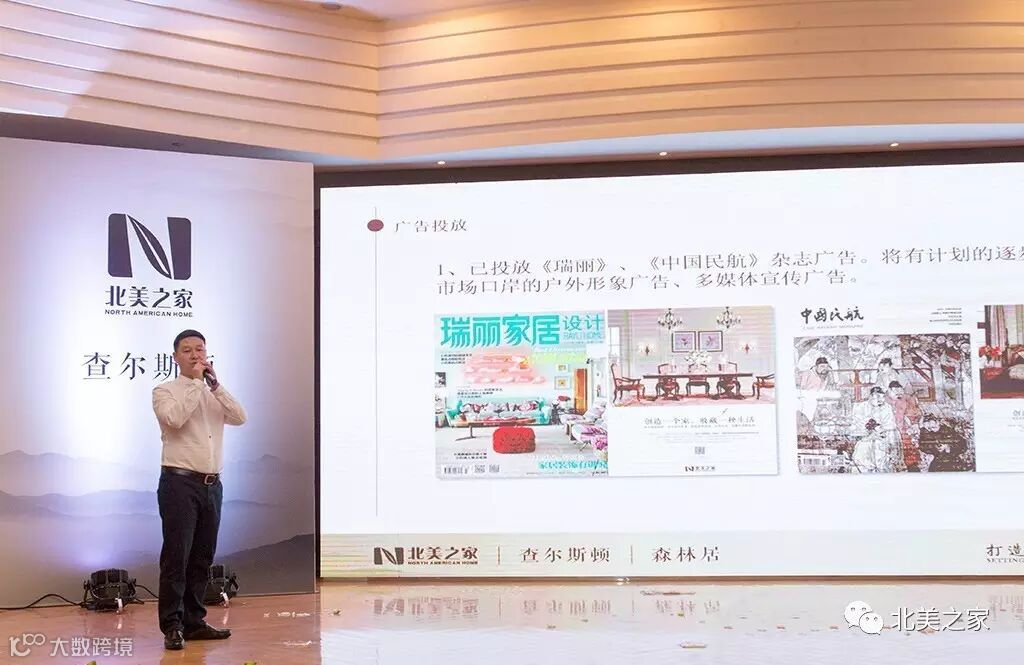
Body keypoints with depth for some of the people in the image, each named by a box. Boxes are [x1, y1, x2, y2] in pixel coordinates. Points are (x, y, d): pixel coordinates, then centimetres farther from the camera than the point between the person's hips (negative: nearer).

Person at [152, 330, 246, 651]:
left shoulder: (214, 393, 16)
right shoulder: (165, 391, 1)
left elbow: (240, 417, 0)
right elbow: (175, 418, -20)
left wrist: (215, 384, -5)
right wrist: (196, 382, -12)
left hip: (212, 484, 6)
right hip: (180, 482, -6)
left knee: (202, 558, 10)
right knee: (176, 557, -6)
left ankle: (194, 621, 18)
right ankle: (172, 626, 0)